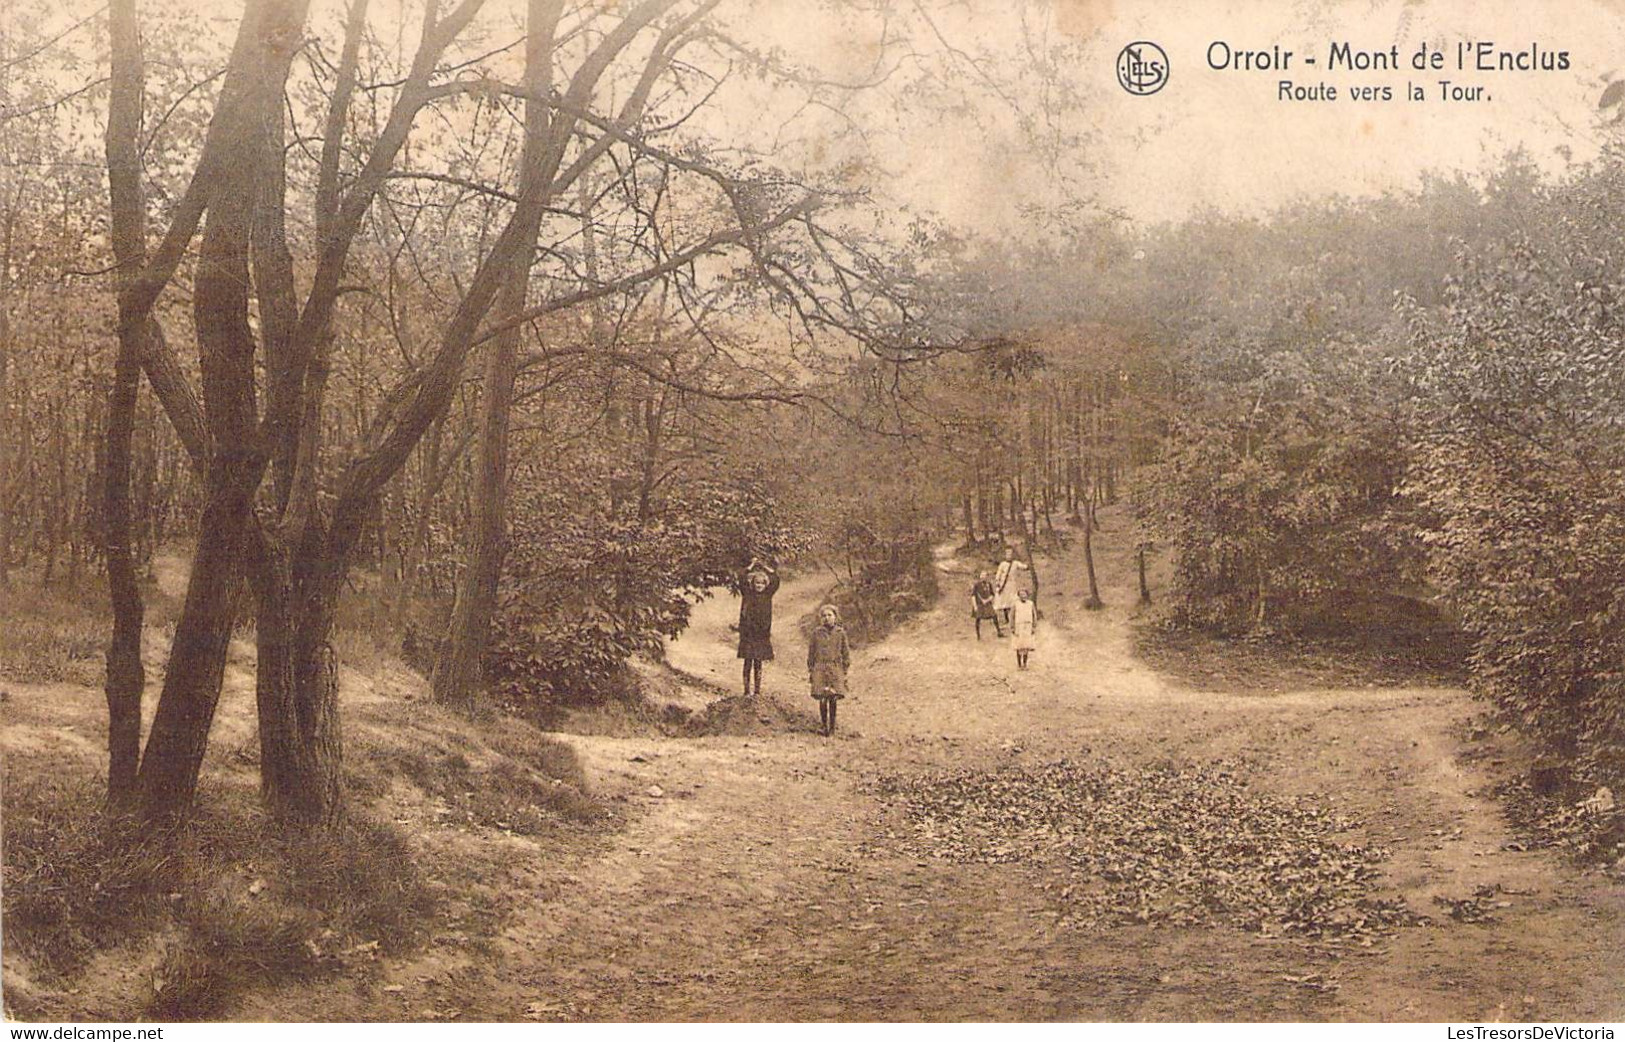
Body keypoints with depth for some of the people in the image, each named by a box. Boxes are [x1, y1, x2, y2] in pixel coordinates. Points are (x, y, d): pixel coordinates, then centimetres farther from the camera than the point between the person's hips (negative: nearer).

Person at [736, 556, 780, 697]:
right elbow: (742, 577, -10)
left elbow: (776, 579, 0)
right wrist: (752, 565, 0)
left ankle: (758, 691, 11)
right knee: (748, 662, -1)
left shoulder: (767, 594, 7)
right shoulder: (747, 593, 0)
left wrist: (764, 566, 3)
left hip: (762, 633, 2)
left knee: (758, 663, 7)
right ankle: (747, 691, 3)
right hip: (748, 633, -2)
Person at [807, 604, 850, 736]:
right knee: (823, 698, -6)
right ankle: (824, 726, 4)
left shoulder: (840, 633, 4)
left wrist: (845, 671, 7)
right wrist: (810, 671, 6)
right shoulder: (816, 633, 3)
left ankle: (832, 726, 11)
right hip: (820, 669, 0)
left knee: (834, 698, -1)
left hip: (836, 669, 0)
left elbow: (846, 653, 10)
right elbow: (811, 653, 9)